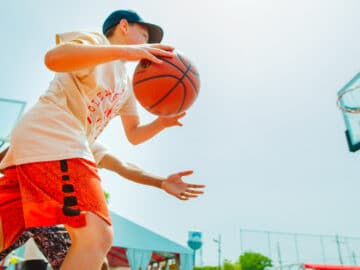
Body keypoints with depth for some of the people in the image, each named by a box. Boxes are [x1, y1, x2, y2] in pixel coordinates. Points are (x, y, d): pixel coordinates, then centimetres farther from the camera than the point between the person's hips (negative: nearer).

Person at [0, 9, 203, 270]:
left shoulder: (126, 84, 28)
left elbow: (134, 134, 27)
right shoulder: (95, 40, 5)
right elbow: (54, 58, -18)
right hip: (49, 136, -9)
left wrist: (161, 123, 7)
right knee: (96, 235, -18)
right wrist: (125, 51, -24)